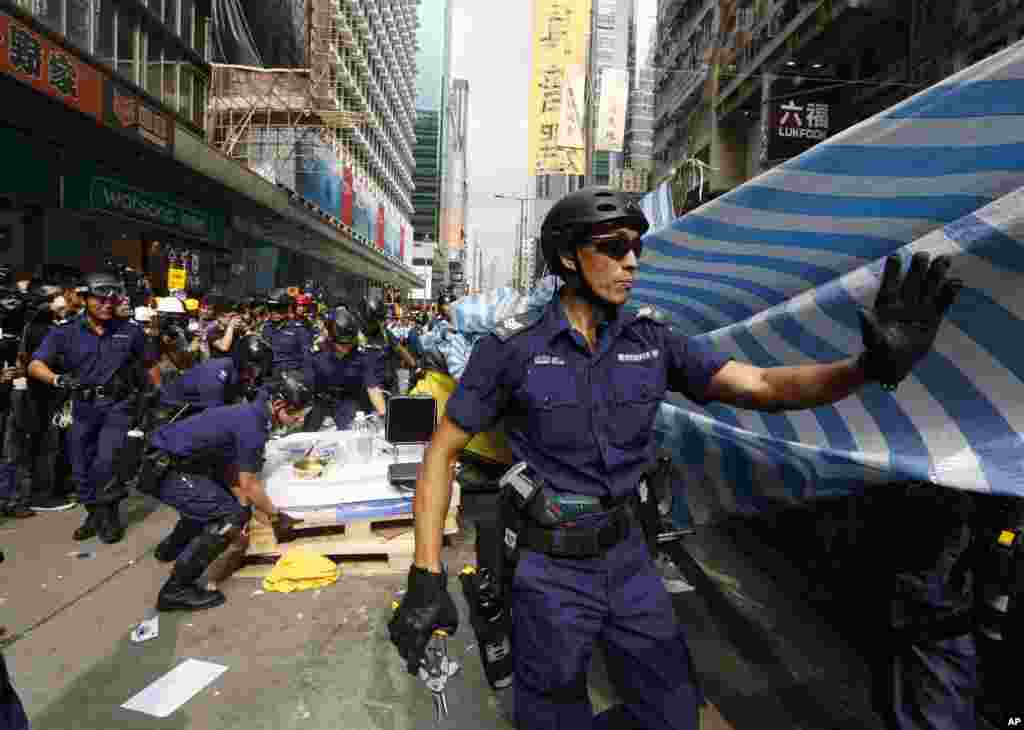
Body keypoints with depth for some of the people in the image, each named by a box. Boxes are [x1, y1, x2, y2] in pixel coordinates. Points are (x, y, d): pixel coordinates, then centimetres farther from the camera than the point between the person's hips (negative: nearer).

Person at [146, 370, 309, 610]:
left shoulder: (251, 412, 6)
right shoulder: (252, 426, -23)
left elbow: (230, 468, 11)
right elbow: (249, 485, -15)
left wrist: (244, 505, 7)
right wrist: (275, 516, -1)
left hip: (169, 462, 10)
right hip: (165, 470, -10)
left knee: (214, 500, 27)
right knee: (230, 517, -14)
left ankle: (173, 546, 45)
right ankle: (177, 590, -6)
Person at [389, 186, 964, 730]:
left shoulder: (653, 340, -5)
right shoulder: (513, 348, -16)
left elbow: (764, 387, -12)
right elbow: (442, 453, -11)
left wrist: (873, 366, -29)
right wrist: (427, 578, -16)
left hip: (627, 558, 4)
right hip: (550, 571, -4)